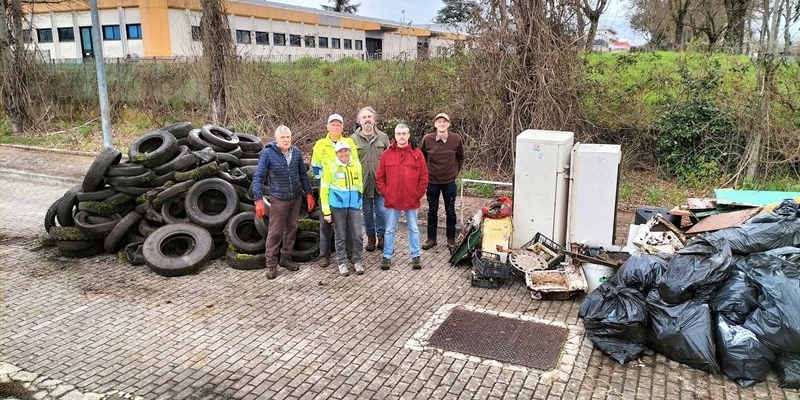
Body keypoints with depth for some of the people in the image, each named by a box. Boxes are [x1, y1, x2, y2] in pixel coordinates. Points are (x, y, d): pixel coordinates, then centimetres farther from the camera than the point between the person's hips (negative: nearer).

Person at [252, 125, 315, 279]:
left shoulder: (296, 152, -2)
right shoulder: (268, 153, -14)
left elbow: (303, 174, 8)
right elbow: (258, 177, -15)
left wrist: (309, 194, 7)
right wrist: (259, 200, -22)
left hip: (296, 197, 5)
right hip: (279, 199, -4)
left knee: (292, 228, 14)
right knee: (275, 232, 1)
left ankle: (286, 258, 28)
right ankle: (271, 264, 12)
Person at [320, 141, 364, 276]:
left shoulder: (357, 165, 3)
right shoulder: (330, 167, -6)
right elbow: (324, 190, -4)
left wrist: (359, 201, 16)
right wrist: (326, 211, -6)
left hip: (354, 205, 2)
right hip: (338, 206, -2)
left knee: (357, 235, 1)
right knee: (340, 236, 7)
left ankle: (357, 261, 18)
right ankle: (342, 263, 20)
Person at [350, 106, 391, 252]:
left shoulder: (383, 137, 3)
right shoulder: (353, 138, 0)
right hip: (363, 182, 0)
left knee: (381, 210, 2)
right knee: (367, 211, 12)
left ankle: (381, 237, 18)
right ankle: (371, 237, 27)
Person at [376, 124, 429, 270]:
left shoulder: (417, 154, -2)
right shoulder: (387, 154, 0)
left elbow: (424, 177, 0)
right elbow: (380, 177, 4)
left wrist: (418, 194, -4)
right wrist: (385, 193, -3)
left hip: (412, 200, 0)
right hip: (392, 200, 1)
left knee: (414, 229, 11)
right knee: (390, 229, 9)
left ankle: (415, 256, 21)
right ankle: (387, 256, 20)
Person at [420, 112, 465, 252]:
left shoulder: (456, 139, -8)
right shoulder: (427, 139, -9)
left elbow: (460, 157, 9)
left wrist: (456, 171, 6)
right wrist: (425, 172, 6)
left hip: (449, 182, 0)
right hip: (432, 181, 0)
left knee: (450, 211, 9)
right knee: (432, 211, 12)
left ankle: (451, 239, 22)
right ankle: (431, 238, 25)